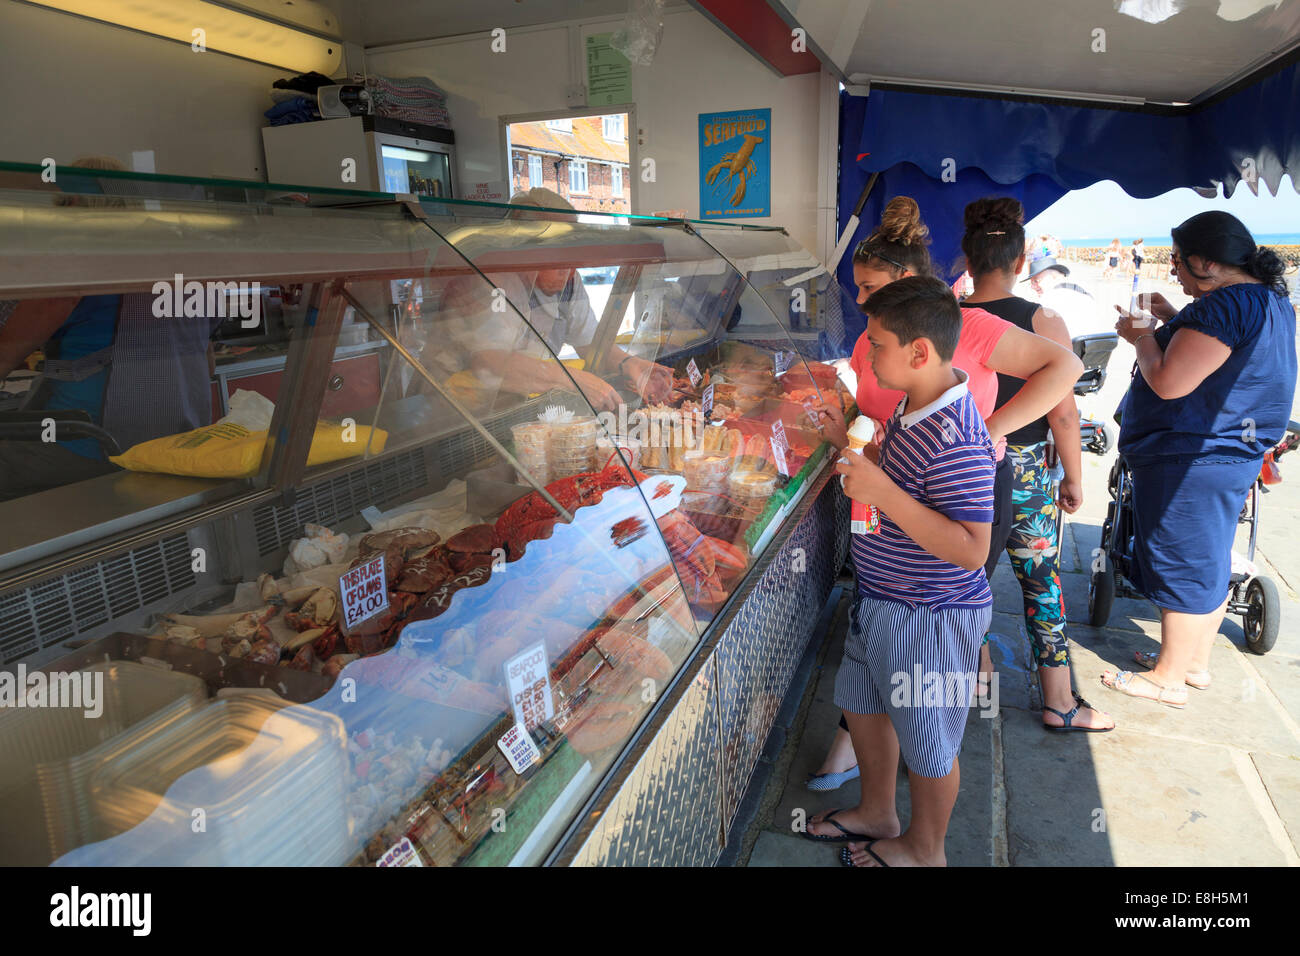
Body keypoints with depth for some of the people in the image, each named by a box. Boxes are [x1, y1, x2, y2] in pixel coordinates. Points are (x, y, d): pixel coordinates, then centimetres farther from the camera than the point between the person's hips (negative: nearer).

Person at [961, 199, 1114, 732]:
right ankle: (1059, 705, 20)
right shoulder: (1044, 323, -13)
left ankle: (980, 673, 35)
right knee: (1042, 583, 9)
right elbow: (1063, 414, -11)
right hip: (1023, 472, -2)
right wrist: (1073, 479, 2)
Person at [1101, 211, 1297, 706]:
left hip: (1192, 460, -10)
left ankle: (1168, 678, 14)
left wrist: (1141, 335, -9)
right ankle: (1196, 662, 32)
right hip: (1231, 452, 10)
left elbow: (1169, 382, -26)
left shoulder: (1227, 304, -23)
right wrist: (1172, 321, 14)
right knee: (1208, 562, 18)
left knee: (1183, 565, 1)